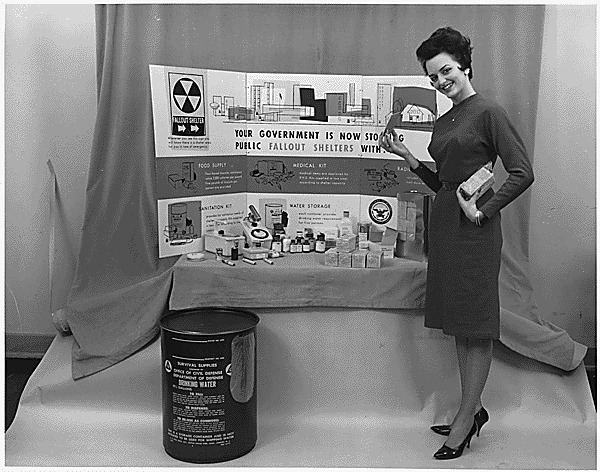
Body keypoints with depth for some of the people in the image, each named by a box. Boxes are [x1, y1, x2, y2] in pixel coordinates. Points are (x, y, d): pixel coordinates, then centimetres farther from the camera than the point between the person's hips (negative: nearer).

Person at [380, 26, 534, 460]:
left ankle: (465, 420, 10)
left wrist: (483, 211, -15)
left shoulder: (488, 112, -7)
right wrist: (408, 156, 9)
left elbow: (523, 173, -12)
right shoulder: (442, 123, 15)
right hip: (444, 223, 8)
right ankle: (473, 409, 26)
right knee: (459, 325, 13)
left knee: (477, 328, 1)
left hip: (475, 227, -8)